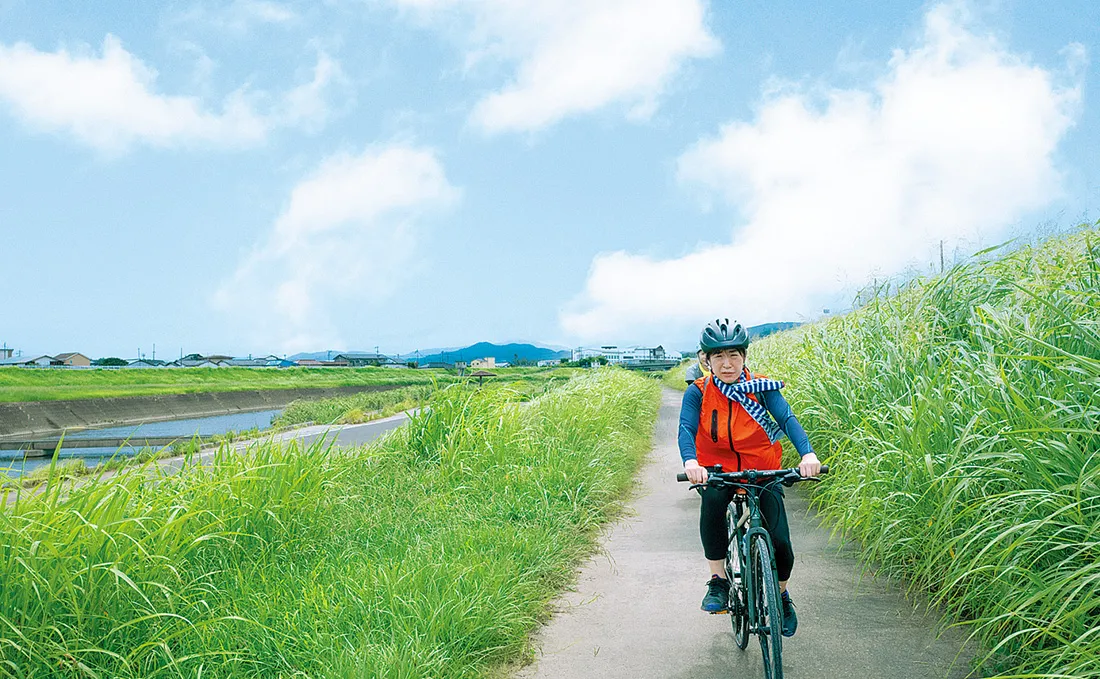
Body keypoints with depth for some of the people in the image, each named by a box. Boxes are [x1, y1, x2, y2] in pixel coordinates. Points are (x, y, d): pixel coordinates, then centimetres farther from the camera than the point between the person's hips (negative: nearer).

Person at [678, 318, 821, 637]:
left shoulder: (762, 387, -10)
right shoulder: (698, 392, -9)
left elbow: (787, 419, -22)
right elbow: (686, 429, -23)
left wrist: (807, 454, -42)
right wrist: (690, 462, -45)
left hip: (762, 472, 1)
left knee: (780, 542, -12)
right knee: (712, 500, -36)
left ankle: (781, 595, 22)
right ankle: (719, 581, -19)